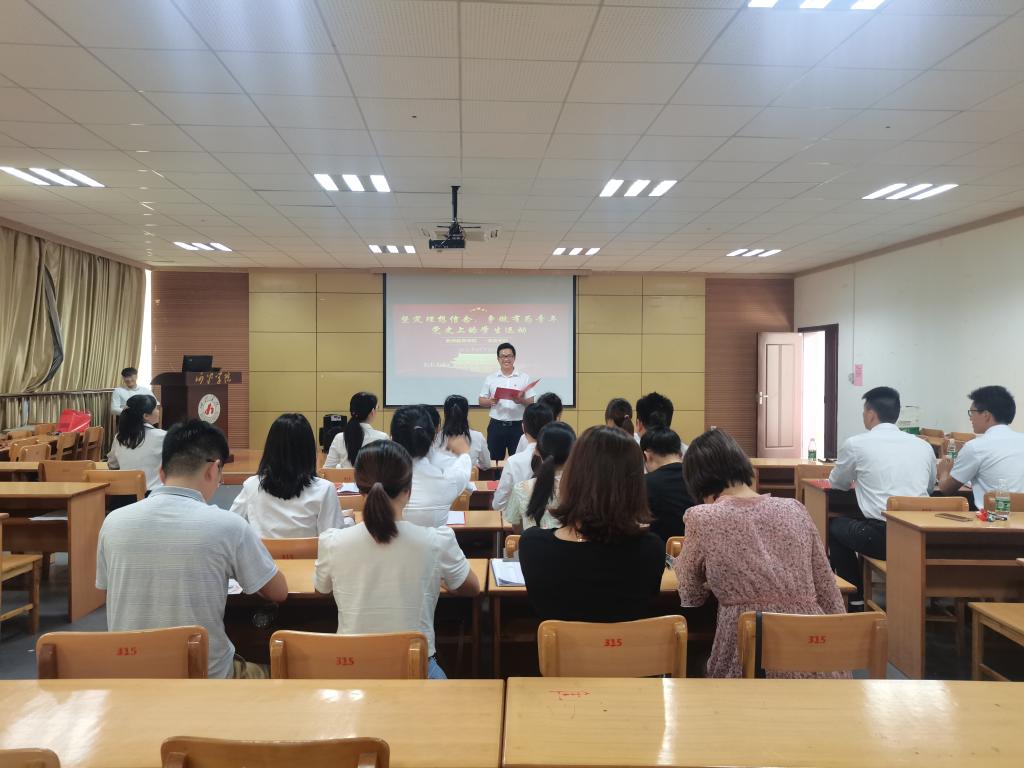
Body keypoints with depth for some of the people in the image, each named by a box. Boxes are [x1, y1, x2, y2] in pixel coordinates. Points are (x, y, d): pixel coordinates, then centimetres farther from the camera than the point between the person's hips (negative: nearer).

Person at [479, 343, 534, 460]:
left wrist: (521, 400, -19)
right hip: (496, 425, 1)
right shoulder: (490, 378, 6)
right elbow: (481, 401, 8)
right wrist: (490, 401, -13)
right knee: (494, 460, 6)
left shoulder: (524, 378, 3)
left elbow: (531, 402, 2)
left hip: (517, 426, -1)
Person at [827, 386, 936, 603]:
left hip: (884, 536, -5)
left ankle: (855, 597, 25)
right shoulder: (923, 445, 11)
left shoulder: (856, 444, 0)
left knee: (835, 526, 23)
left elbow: (837, 484, 17)